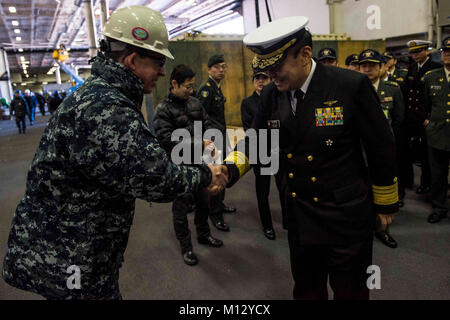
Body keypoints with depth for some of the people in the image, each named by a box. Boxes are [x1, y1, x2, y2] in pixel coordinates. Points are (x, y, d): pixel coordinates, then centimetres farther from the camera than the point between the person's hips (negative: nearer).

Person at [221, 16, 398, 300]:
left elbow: (382, 148, -10)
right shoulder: (271, 94, -4)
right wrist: (229, 169, -18)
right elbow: (257, 139, 3)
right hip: (301, 216, 5)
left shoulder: (352, 85, -19)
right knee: (306, 288, 23)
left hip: (347, 216, -4)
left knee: (349, 290, 16)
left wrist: (386, 203, 0)